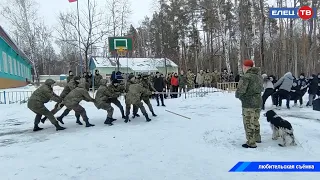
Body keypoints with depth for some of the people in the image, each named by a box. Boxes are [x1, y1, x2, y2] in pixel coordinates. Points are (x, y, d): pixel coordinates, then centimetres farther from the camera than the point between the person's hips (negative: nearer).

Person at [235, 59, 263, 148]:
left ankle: (251, 143, 7)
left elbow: (240, 91, -22)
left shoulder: (246, 77, -19)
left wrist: (238, 96, -2)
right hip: (258, 102, 8)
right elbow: (261, 88, 16)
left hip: (248, 104, -8)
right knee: (255, 121, 23)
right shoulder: (259, 76, 8)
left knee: (249, 123, 1)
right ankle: (257, 138, 36)